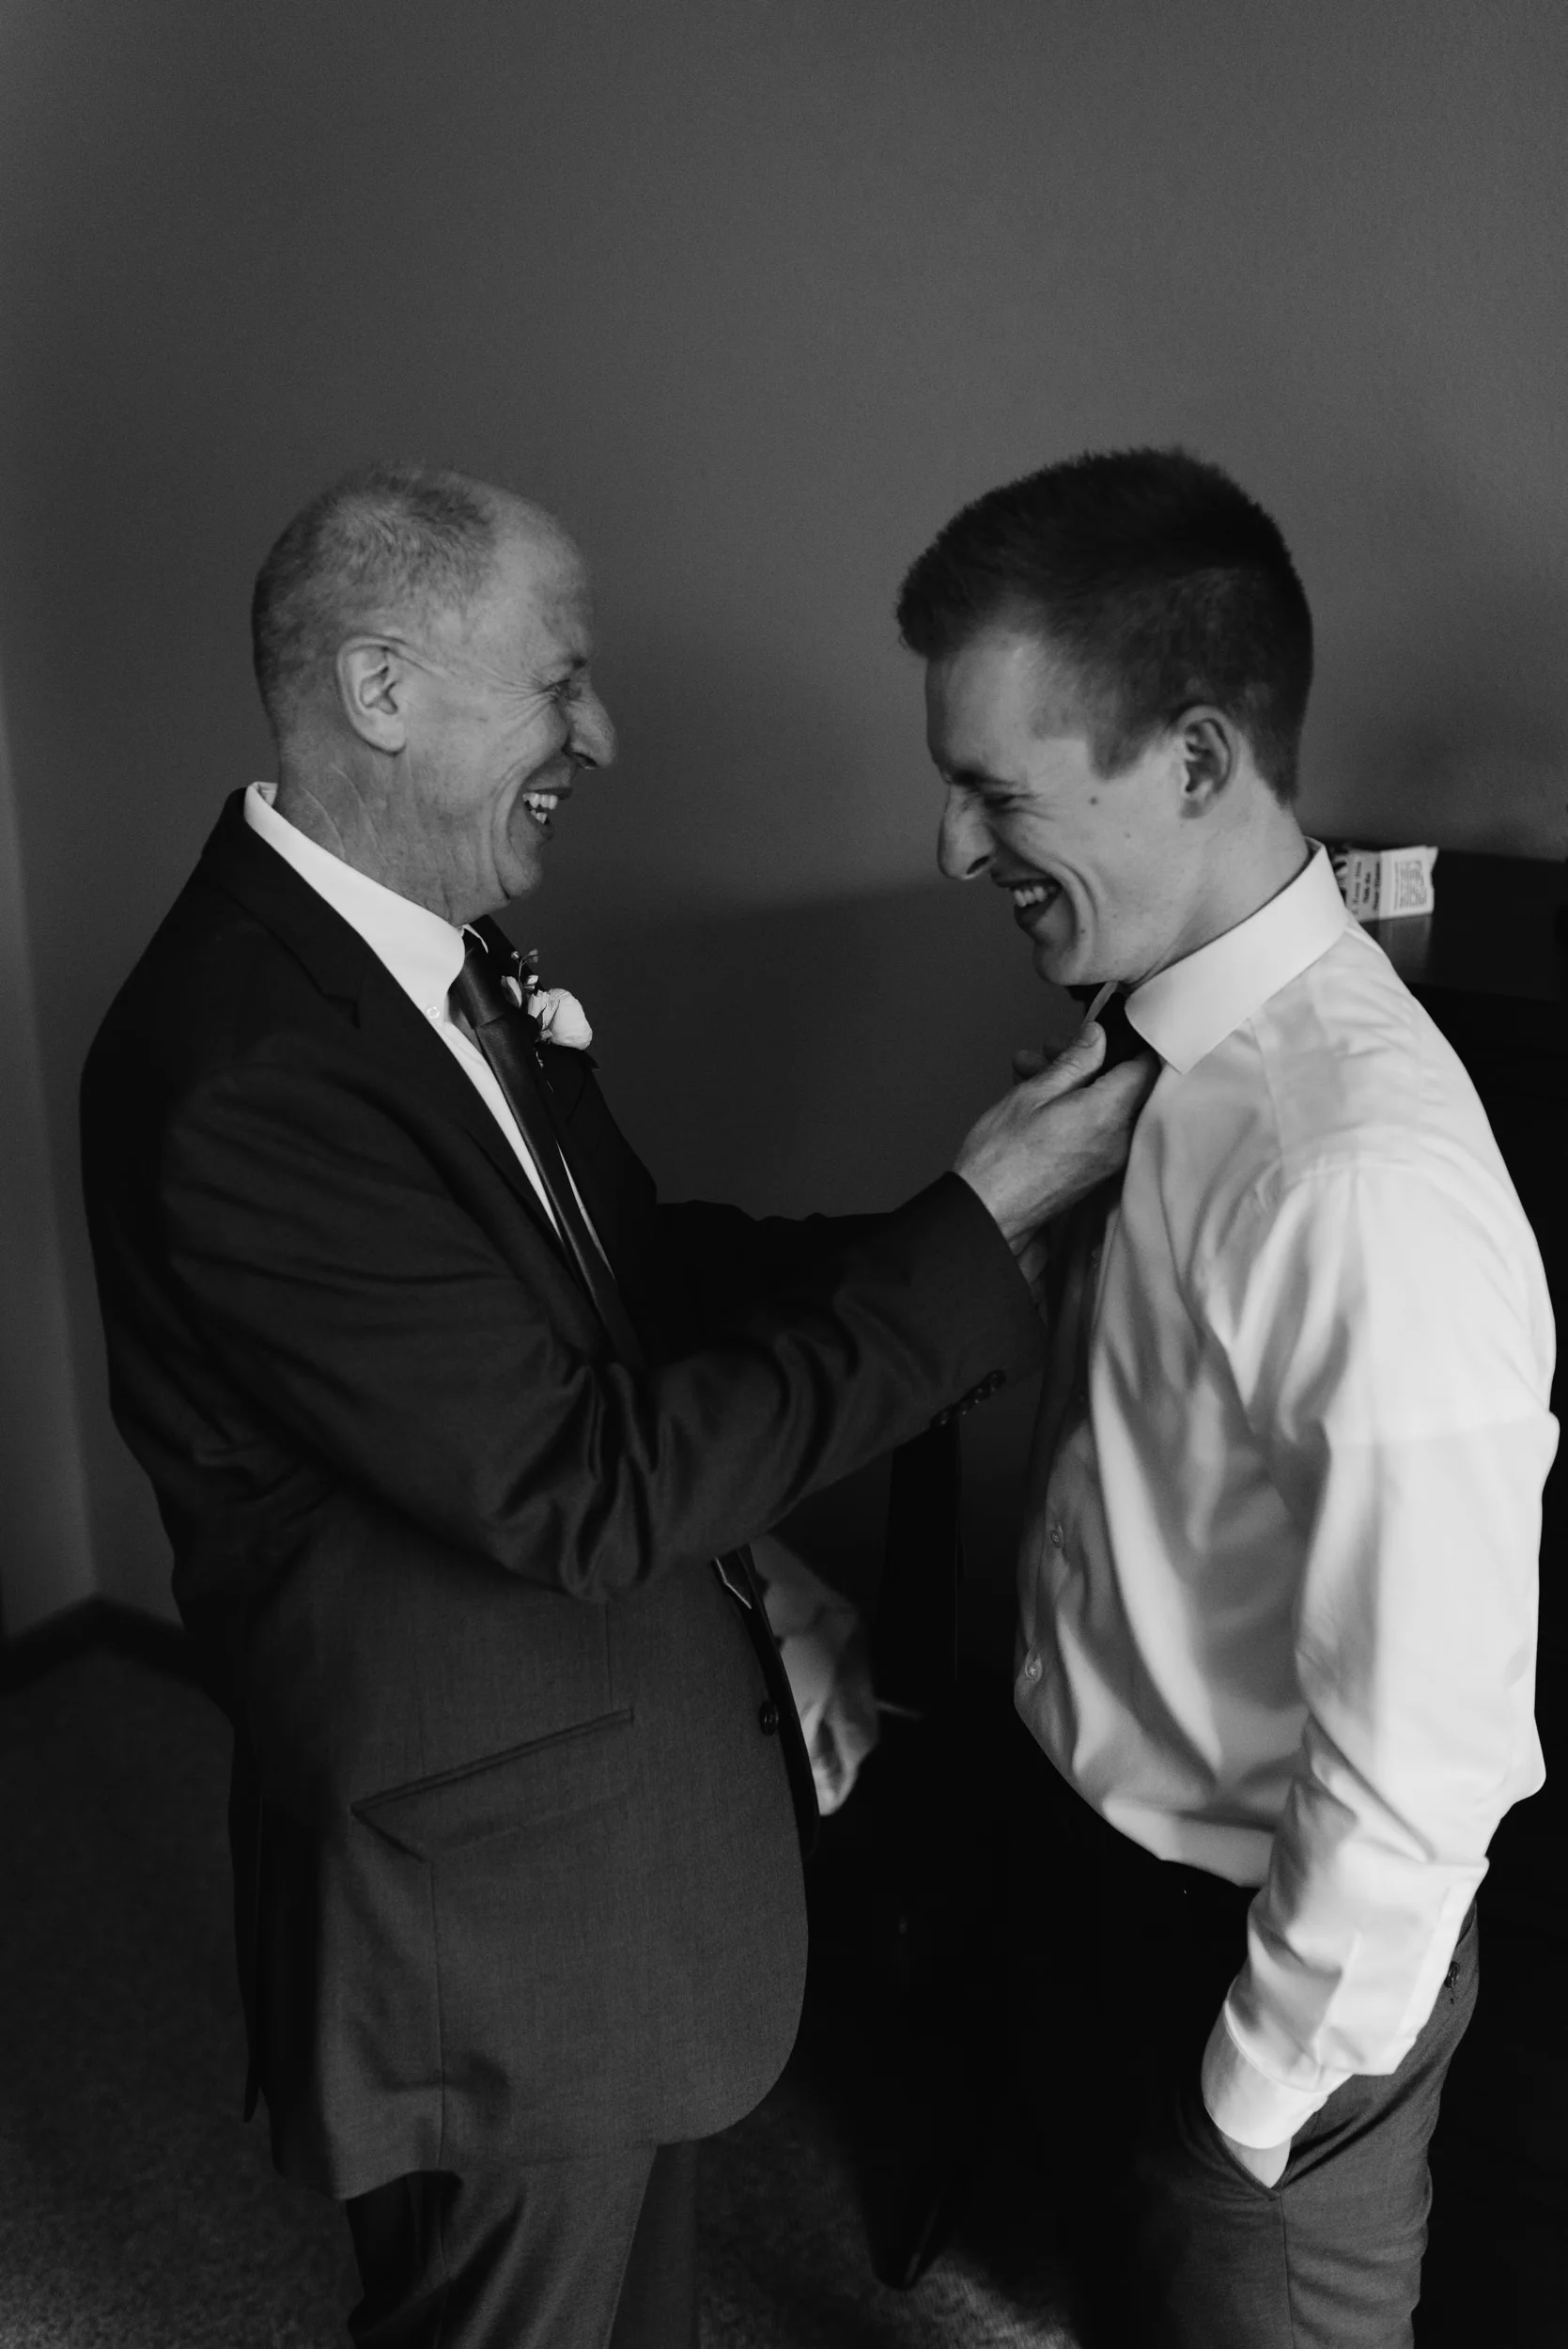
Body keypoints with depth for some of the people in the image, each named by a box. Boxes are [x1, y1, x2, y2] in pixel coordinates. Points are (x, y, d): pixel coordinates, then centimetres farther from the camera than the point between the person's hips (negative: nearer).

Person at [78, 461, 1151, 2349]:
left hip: (609, 1755, 8)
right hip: (498, 1887, -8)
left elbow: (641, 1260, 5)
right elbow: (583, 1490, -31)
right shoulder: (246, 1077, -31)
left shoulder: (440, 952, -1)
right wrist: (973, 1230, -27)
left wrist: (966, 1214, -8)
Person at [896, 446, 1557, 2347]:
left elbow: (1416, 1762, -27)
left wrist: (1263, 2096, -14)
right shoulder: (1156, 1027, -8)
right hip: (1104, 1839, 7)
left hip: (1267, 1933, -7)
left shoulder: (1364, 1183, -34)